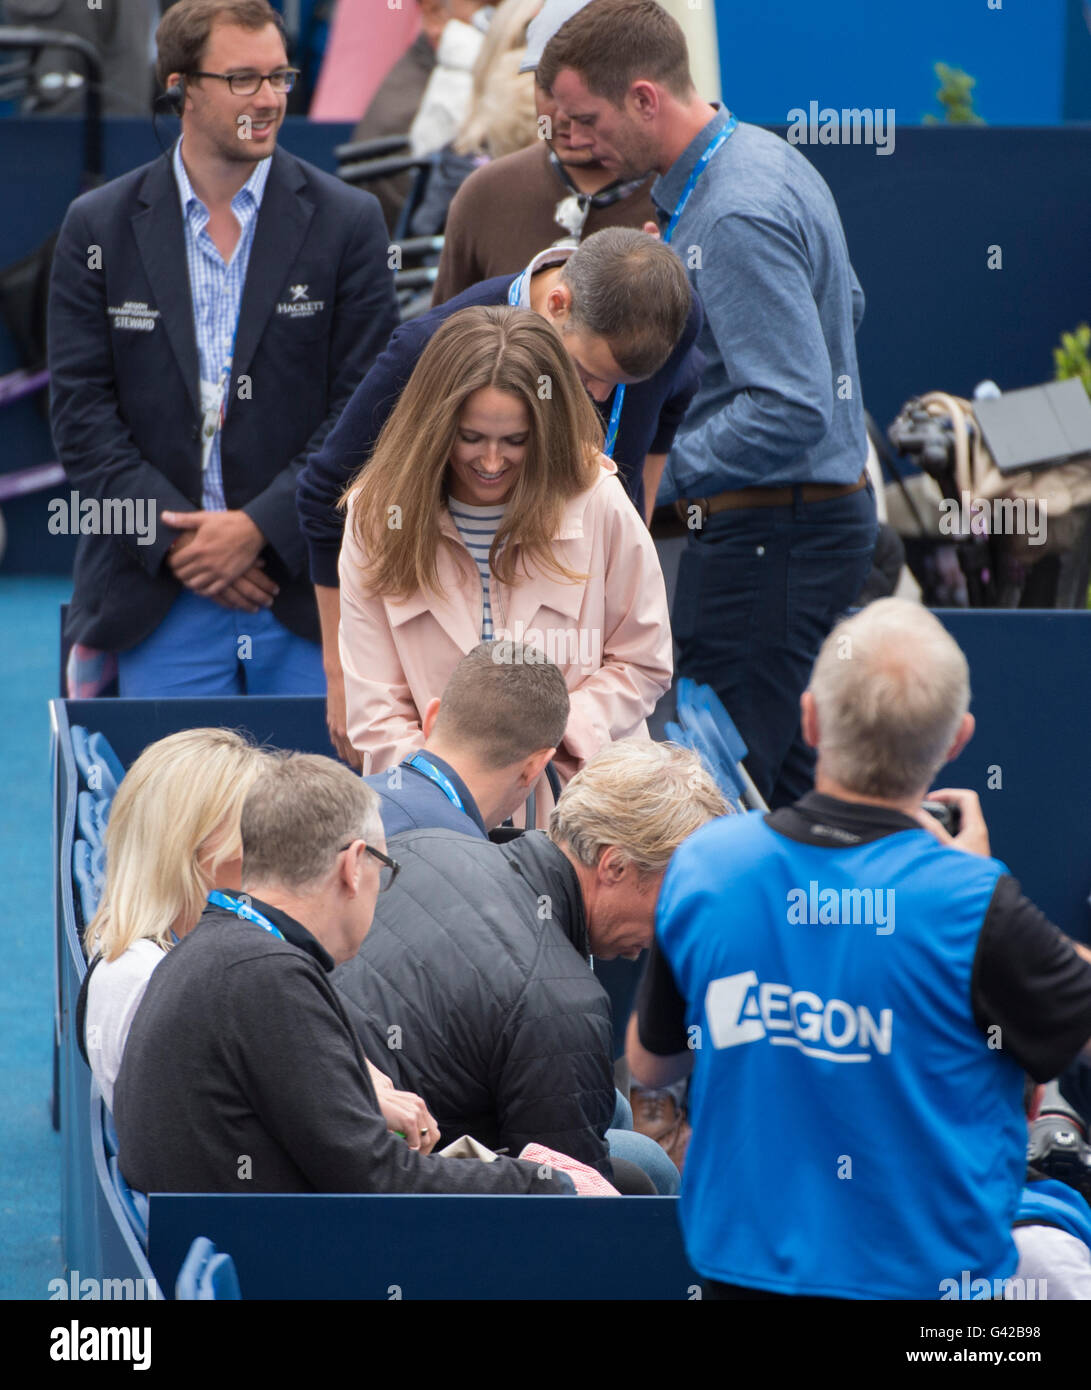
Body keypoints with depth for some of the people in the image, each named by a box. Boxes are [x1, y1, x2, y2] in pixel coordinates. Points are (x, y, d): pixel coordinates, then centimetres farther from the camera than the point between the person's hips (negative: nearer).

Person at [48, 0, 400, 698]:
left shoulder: (347, 221, 3)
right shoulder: (100, 227, 5)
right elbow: (82, 412, 1)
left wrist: (259, 527, -11)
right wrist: (175, 538, -11)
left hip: (307, 592, 0)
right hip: (157, 601, 0)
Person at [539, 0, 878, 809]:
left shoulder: (736, 215, -22)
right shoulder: (766, 156, 11)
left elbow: (793, 413, -26)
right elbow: (845, 306, 26)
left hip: (769, 540, -11)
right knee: (791, 799, 14)